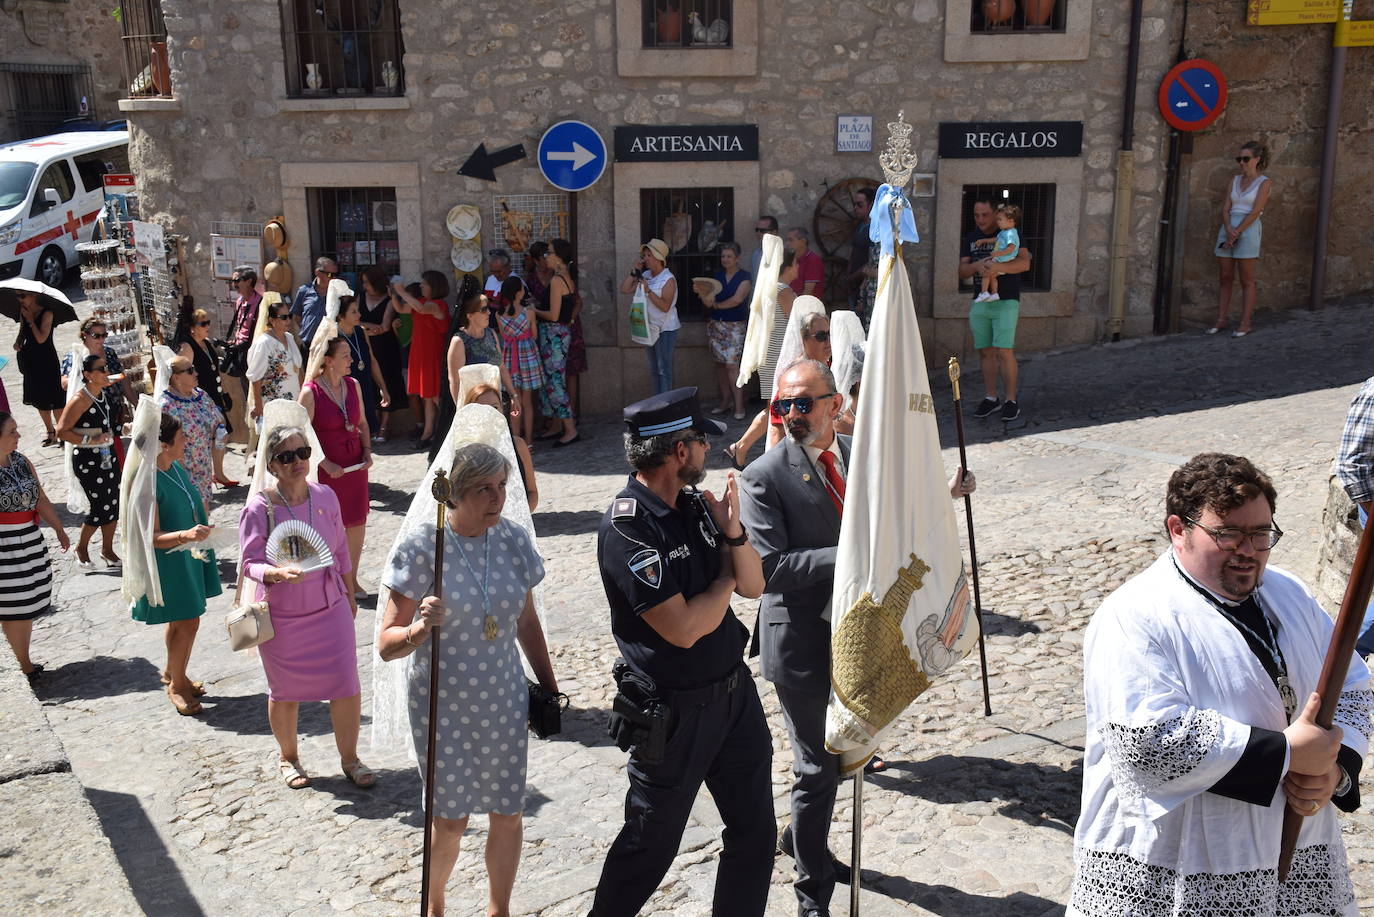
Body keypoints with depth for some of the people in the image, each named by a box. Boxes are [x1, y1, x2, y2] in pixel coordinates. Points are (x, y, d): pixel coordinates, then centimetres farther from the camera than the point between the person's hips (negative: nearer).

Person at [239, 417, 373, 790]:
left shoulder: (325, 496, -3)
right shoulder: (258, 508, -14)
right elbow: (251, 563, -13)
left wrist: (348, 594, 16)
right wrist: (279, 573, -33)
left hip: (330, 607, 3)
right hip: (281, 615, -2)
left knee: (347, 686, 2)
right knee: (285, 692, 13)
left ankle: (349, 758, 23)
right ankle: (288, 757, 38)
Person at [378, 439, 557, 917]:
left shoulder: (513, 539, -3)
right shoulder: (420, 547, -15)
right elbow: (386, 644, -13)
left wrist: (549, 689, 14)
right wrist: (420, 628, -33)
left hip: (504, 703, 4)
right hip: (443, 708, -3)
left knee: (507, 815, 10)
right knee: (450, 820, 6)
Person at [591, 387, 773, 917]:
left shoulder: (693, 506, 2)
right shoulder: (626, 528, -22)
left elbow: (753, 586, 4)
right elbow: (684, 628, -26)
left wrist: (733, 531, -15)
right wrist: (724, 578, -8)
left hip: (733, 689, 7)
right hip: (673, 711, -7)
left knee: (755, 832, 15)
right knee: (651, 844, 11)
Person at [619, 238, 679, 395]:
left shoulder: (668, 279, -14)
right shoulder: (645, 275, 6)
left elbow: (665, 306, -22)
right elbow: (624, 289, 3)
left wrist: (648, 291, -27)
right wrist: (634, 271, -5)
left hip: (665, 329, -7)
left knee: (664, 370, -4)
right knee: (653, 369, 14)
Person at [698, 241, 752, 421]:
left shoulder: (744, 277, -3)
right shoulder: (718, 276, 11)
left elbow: (737, 299, -15)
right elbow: (709, 302, 5)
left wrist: (716, 305, -3)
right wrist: (701, 292, -16)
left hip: (735, 326, -5)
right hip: (716, 324, 5)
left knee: (731, 364, -12)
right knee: (720, 363, 5)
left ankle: (739, 405, -9)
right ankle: (726, 400, 14)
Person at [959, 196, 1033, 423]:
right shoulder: (971, 239, 12)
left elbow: (1024, 263, -16)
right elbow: (962, 272, 6)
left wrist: (996, 266, -30)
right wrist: (976, 265, -16)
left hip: (1006, 302, -5)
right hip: (980, 303, 5)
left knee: (1004, 351, -11)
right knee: (985, 352, 5)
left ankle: (1011, 401, -4)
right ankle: (992, 398, 14)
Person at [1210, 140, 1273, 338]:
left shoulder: (1264, 183, -1)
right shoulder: (1235, 180, 13)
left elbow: (1255, 211, -11)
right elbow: (1225, 208, 5)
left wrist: (1237, 233, -17)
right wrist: (1229, 230, -13)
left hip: (1248, 230, -5)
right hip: (1228, 228, 5)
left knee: (1246, 281, -1)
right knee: (1225, 278, 6)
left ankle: (1245, 324, 1)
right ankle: (1221, 320, 10)